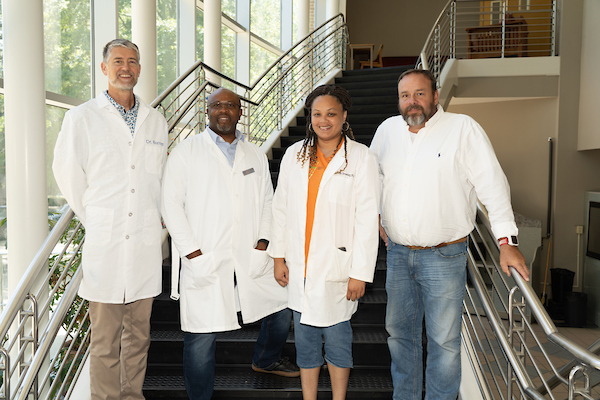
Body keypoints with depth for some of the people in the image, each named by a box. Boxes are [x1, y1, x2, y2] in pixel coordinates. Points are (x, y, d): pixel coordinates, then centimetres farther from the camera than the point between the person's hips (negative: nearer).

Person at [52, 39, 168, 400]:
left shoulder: (155, 120, 11)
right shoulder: (82, 118, 0)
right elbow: (67, 174, 5)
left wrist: (152, 218, 12)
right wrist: (95, 220, 6)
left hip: (146, 242, 3)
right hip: (104, 243, -3)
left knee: (139, 333, 13)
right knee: (105, 339, 4)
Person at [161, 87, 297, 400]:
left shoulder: (256, 155, 15)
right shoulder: (186, 152, 2)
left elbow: (267, 201, 13)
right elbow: (171, 204, -3)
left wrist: (263, 242, -1)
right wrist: (192, 252, -11)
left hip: (251, 258, 4)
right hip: (205, 262, -4)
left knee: (282, 308, 13)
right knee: (201, 337, 1)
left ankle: (266, 359, 41)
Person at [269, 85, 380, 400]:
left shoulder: (361, 158, -7)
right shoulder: (295, 154, 4)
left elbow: (367, 219, -9)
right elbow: (281, 207, 9)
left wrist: (360, 273, -10)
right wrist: (278, 256, 7)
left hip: (337, 265, -3)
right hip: (300, 266, 4)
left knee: (336, 337, 8)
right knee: (304, 338, 14)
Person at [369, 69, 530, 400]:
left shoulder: (463, 129, -9)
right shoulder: (388, 129, 5)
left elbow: (492, 184, -11)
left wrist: (507, 241, -15)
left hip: (444, 257, -4)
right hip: (398, 253, 5)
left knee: (444, 340, 4)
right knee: (399, 331, 17)